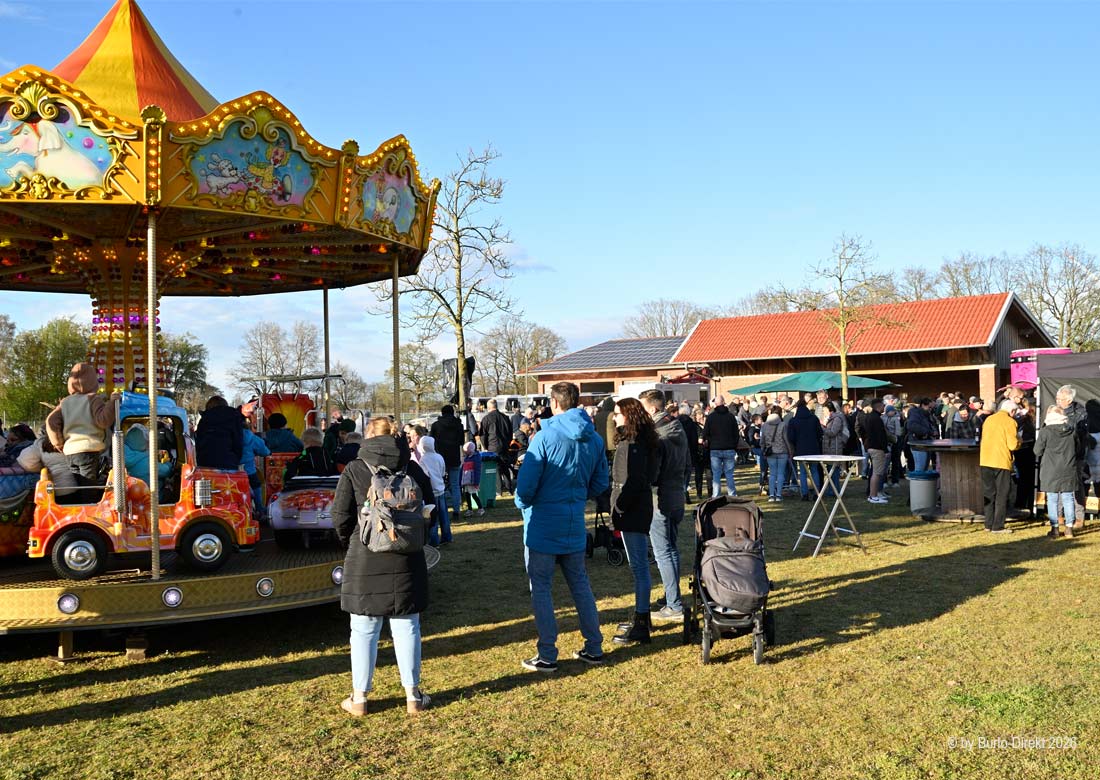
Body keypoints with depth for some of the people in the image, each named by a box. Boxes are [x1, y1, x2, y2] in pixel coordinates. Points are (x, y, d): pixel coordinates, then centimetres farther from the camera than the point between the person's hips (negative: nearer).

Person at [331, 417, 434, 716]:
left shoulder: (354, 470, -6)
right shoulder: (413, 470, 1)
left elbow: (341, 517, -8)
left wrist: (350, 543, 10)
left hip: (365, 561, -2)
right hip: (407, 562, 2)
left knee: (364, 630, 9)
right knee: (407, 627, 11)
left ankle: (359, 698, 17)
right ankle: (413, 695, 18)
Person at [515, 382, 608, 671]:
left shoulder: (546, 436, -17)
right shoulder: (594, 439, 3)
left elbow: (526, 483, -18)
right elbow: (600, 483, 10)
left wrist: (523, 503, 2)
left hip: (543, 524, -6)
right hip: (575, 524, 6)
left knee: (540, 588, 4)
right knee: (580, 583, 17)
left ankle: (547, 655, 7)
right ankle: (594, 647, 22)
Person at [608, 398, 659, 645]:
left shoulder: (633, 444, -16)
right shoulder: (637, 440, 15)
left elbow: (633, 481, -23)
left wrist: (618, 510, -19)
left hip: (633, 511, -11)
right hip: (636, 510, 11)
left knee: (639, 565, -6)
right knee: (639, 564, 17)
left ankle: (641, 625, -2)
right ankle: (642, 616, 27)